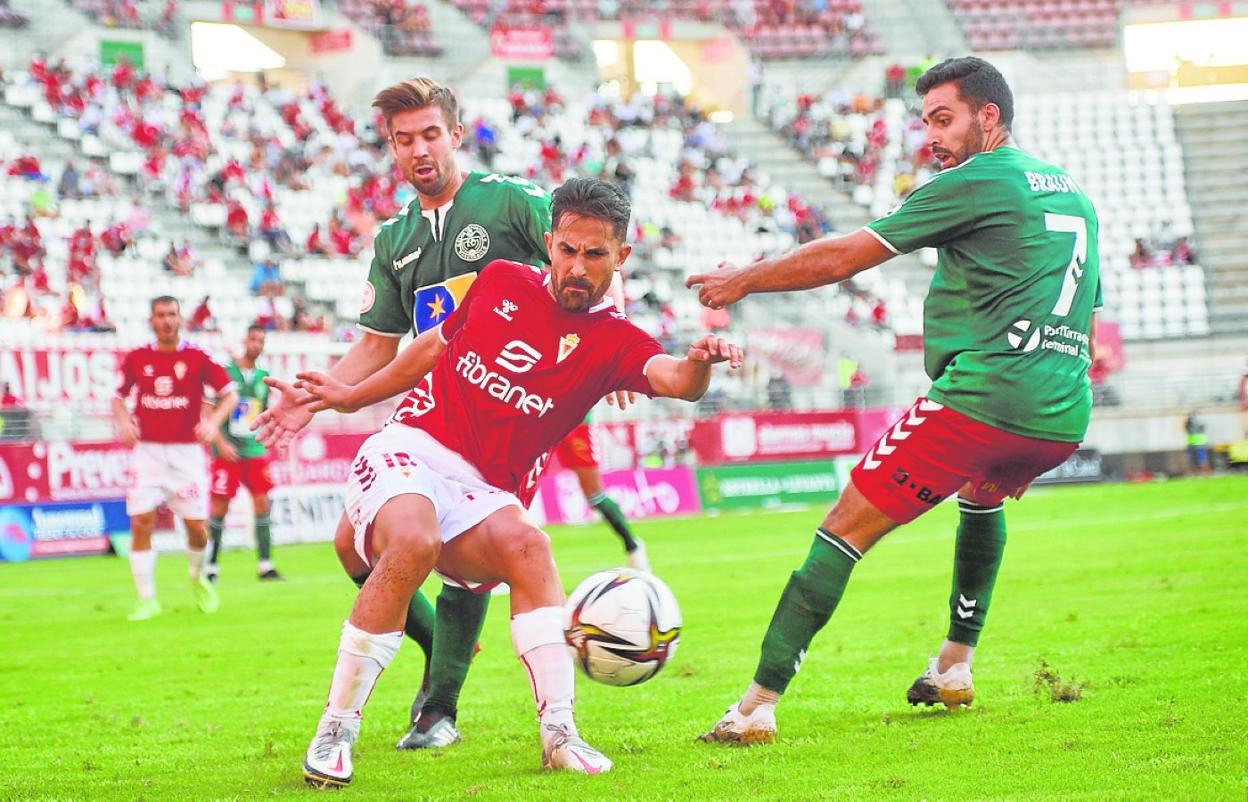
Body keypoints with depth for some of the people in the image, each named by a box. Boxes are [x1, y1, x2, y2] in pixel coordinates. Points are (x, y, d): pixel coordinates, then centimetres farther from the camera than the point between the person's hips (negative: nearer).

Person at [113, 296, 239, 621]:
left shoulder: (197, 358, -1)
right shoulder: (136, 358, 4)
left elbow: (230, 393, 3)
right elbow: (119, 397, 15)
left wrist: (213, 421, -14)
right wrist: (123, 421, -6)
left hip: (186, 451, -1)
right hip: (147, 450, 1)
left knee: (196, 524, -1)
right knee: (140, 523, -8)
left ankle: (197, 578, 31)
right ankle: (147, 600, 0)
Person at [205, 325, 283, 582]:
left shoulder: (264, 377, 11)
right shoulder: (225, 371, -4)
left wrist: (267, 450, 15)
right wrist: (221, 443, -14)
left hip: (255, 452, 5)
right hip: (227, 451, -5)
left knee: (262, 502, -1)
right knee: (219, 506, -2)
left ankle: (265, 565, 2)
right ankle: (211, 567, 5)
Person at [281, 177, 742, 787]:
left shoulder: (614, 341, -1)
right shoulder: (500, 282, 8)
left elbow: (671, 378, -23)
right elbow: (435, 346, 24)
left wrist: (697, 365, -47)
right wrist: (351, 396, 32)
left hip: (484, 489, 0)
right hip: (409, 447, 0)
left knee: (526, 545, -33)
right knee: (414, 541, -33)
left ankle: (558, 731, -31)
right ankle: (335, 730, -23)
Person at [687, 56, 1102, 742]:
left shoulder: (976, 183, -2)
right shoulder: (1075, 197, 22)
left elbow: (846, 256, -3)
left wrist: (745, 279, 8)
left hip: (980, 397, -8)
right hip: (1063, 418, 8)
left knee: (844, 530, -5)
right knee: (982, 495, 39)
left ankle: (757, 705, -12)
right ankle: (954, 668, 33)